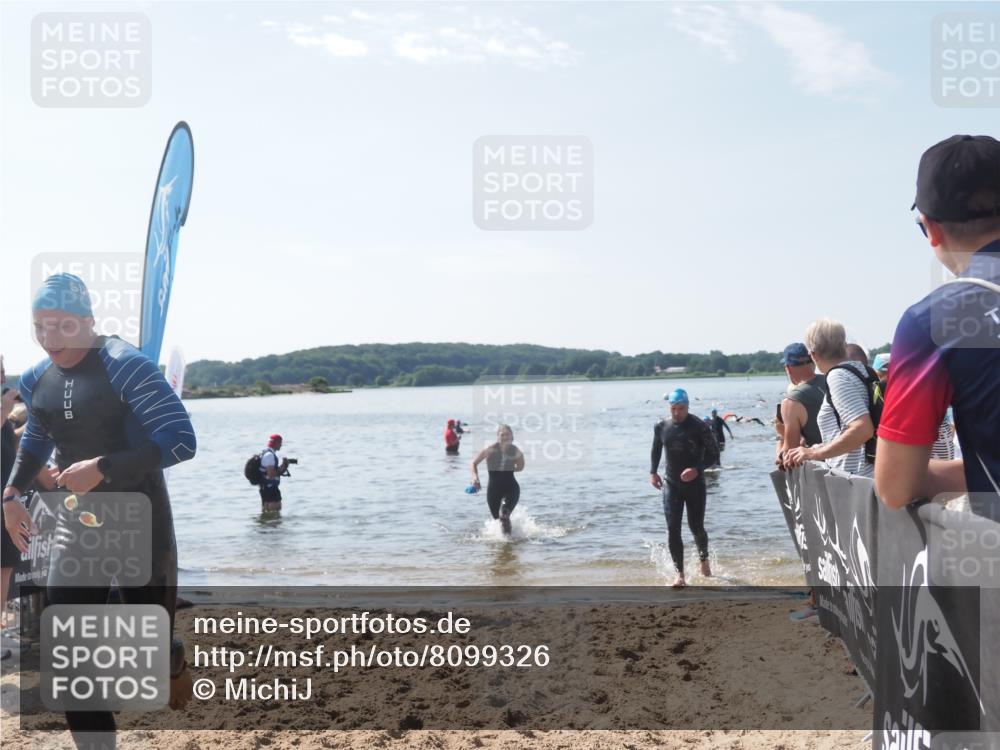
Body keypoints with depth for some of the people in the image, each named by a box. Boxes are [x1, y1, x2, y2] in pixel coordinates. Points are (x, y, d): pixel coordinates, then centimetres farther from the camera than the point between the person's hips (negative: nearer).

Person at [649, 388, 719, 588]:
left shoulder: (699, 428, -12)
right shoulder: (661, 426, 0)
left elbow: (714, 455, -9)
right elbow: (656, 449, 18)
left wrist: (697, 469, -24)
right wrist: (653, 471, 7)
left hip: (695, 484, -2)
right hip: (671, 484, 2)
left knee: (696, 527, 5)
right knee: (673, 529, -8)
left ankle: (704, 559, 36)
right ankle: (679, 573, -4)